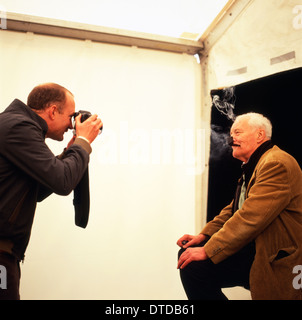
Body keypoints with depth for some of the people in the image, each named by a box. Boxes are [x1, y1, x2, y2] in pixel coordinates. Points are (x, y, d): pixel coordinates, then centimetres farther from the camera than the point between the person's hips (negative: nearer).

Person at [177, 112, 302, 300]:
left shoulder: (277, 164, -19)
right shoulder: (253, 166, 15)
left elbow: (250, 217, -27)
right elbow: (234, 209, 15)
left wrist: (208, 250, -23)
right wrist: (204, 235, 2)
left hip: (275, 258, -9)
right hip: (254, 245, 10)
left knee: (193, 264, -20)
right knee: (187, 256, 1)